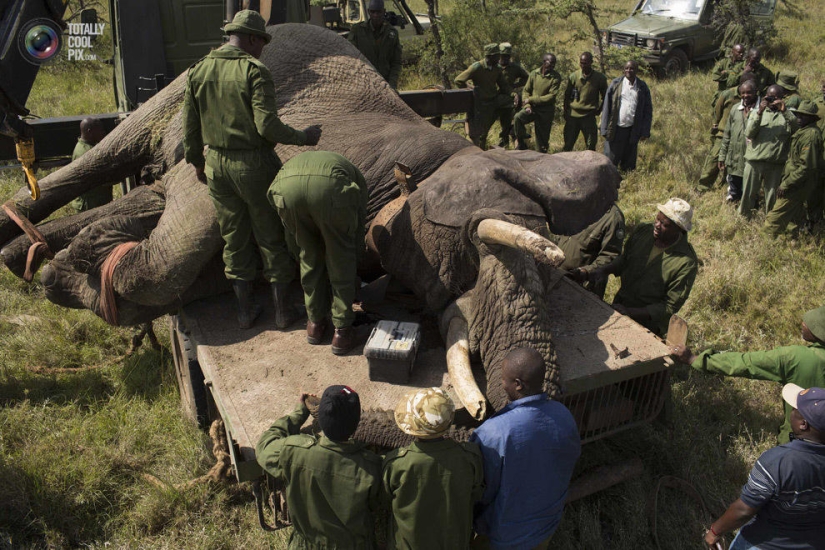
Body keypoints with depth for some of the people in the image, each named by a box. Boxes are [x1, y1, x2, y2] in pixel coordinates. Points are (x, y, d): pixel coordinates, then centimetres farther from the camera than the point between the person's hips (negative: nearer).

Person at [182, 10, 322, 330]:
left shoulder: (198, 71, 4)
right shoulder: (255, 71, -14)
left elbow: (190, 125, 8)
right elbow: (268, 126, -21)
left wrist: (196, 161, 21)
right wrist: (303, 138, -6)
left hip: (217, 165, 5)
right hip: (254, 164, -5)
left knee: (234, 237, 15)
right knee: (271, 236, 9)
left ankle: (245, 310, 24)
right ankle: (281, 310, 17)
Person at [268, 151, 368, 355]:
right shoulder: (355, 177, 41)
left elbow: (292, 233, 47)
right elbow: (357, 232, 39)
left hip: (287, 188, 3)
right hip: (329, 189, -3)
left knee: (310, 255, 27)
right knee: (341, 258, 21)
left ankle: (315, 322, 41)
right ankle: (342, 331, 29)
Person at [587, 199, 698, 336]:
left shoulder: (687, 263, -23)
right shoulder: (642, 231, -7)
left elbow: (670, 307, -17)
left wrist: (629, 312, -25)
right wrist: (604, 270, -10)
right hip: (619, 305, 4)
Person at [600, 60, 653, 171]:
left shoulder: (642, 87, 5)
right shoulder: (615, 84, 1)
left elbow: (648, 110, 8)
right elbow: (606, 107, 0)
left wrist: (645, 132, 2)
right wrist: (605, 129, -6)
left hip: (632, 131, 2)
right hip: (616, 128, -1)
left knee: (629, 162, 10)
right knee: (611, 159, 1)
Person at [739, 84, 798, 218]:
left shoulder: (786, 115, 8)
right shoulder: (756, 112, 8)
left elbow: (796, 128, -11)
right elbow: (749, 133, -7)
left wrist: (784, 111, -19)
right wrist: (759, 112, -15)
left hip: (776, 163, 0)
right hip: (754, 161, 0)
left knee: (772, 196, 8)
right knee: (748, 193, 5)